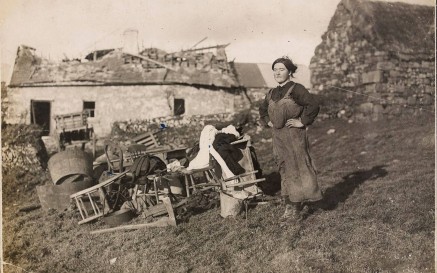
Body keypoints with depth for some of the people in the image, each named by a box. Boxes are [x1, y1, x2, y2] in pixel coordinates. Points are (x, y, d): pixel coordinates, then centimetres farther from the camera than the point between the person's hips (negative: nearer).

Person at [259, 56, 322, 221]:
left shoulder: (296, 89, -11)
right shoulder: (272, 94, 11)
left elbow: (313, 105, -22)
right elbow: (262, 109, 29)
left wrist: (302, 122, -17)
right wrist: (267, 122, 15)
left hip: (294, 137, -7)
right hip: (278, 137, 7)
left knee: (297, 169, -1)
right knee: (284, 170, 12)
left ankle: (298, 205, 9)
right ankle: (289, 206, 23)